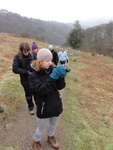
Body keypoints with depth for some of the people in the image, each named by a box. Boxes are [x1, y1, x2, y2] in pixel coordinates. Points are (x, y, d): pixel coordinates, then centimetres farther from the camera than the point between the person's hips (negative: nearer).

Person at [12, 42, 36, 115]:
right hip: (26, 80, -2)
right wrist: (26, 72, -23)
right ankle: (31, 107, 38)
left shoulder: (31, 55, -3)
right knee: (28, 94, 14)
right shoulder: (17, 57, -11)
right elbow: (15, 69, -18)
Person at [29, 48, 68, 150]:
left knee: (53, 125, 27)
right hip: (44, 108, -3)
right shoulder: (34, 76, -15)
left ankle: (51, 137, 58)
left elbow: (60, 87, -10)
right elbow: (42, 89, -30)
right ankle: (36, 141, 49)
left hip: (56, 105, 4)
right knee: (42, 129, 17)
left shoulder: (52, 71, -6)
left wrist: (61, 77, -29)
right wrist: (53, 77, -38)